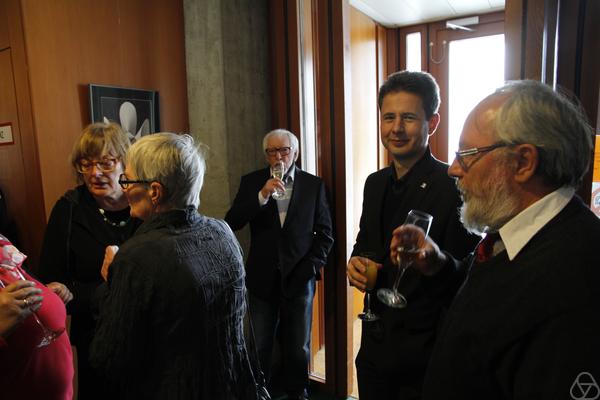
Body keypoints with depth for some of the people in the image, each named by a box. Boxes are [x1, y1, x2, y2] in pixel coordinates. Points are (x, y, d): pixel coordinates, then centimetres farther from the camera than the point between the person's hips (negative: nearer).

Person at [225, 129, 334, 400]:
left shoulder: (314, 185, 1)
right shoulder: (251, 182, 1)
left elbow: (324, 232, 3)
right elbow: (231, 223, -10)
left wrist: (312, 265, -7)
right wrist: (262, 195, -20)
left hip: (299, 277, 0)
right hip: (262, 278, 0)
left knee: (298, 347, 14)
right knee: (260, 347, 13)